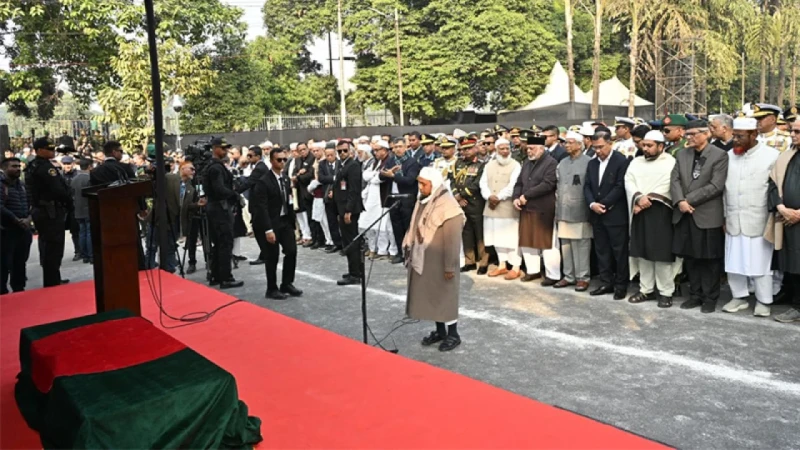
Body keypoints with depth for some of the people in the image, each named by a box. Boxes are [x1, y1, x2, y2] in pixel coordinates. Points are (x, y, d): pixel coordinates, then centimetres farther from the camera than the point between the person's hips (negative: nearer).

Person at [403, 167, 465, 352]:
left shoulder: (448, 206, -20)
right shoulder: (422, 201, 5)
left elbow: (452, 240, -20)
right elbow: (415, 228, 13)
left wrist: (450, 266, -18)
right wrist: (410, 251, 12)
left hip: (439, 261, -8)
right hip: (422, 259, 8)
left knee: (445, 296, 4)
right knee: (430, 295, 15)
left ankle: (453, 335, 18)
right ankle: (440, 330, 30)